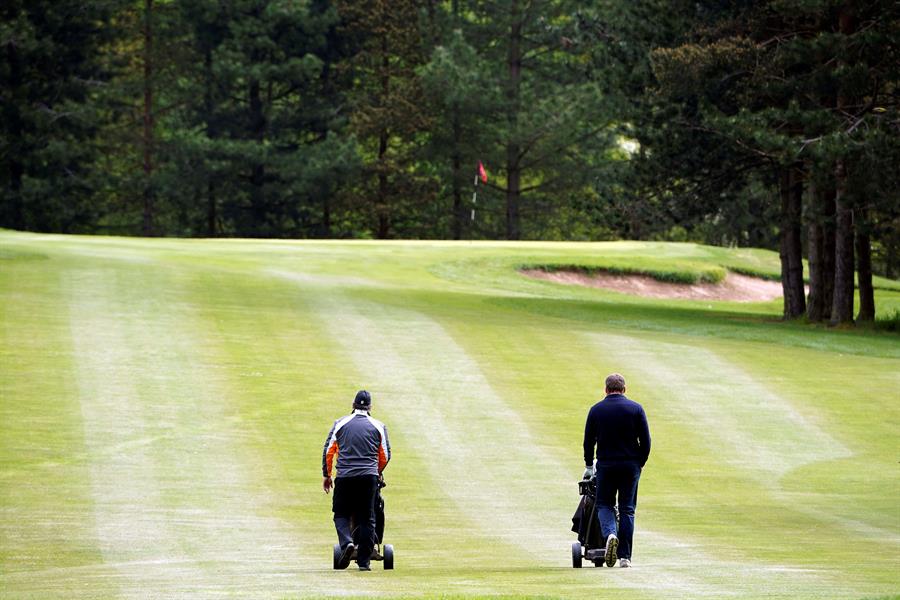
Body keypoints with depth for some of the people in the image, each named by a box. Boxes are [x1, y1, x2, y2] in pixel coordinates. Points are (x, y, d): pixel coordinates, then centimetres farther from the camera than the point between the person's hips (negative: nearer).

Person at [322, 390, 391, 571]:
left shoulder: (340, 424, 7)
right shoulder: (378, 426, 8)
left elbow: (328, 451, 7)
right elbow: (385, 456, 11)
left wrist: (327, 475, 18)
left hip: (344, 476, 0)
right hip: (369, 477, 0)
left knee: (341, 514, 11)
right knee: (367, 518, 5)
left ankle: (347, 542, -17)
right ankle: (363, 561, 3)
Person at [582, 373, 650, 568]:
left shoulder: (596, 410, 1)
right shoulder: (636, 409, 0)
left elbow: (588, 441, 4)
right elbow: (645, 440, -1)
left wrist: (589, 466, 16)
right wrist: (640, 463, 12)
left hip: (606, 465, 0)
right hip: (631, 465, 0)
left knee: (604, 504, 12)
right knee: (627, 509, 6)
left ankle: (609, 534, -19)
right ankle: (624, 556, 4)